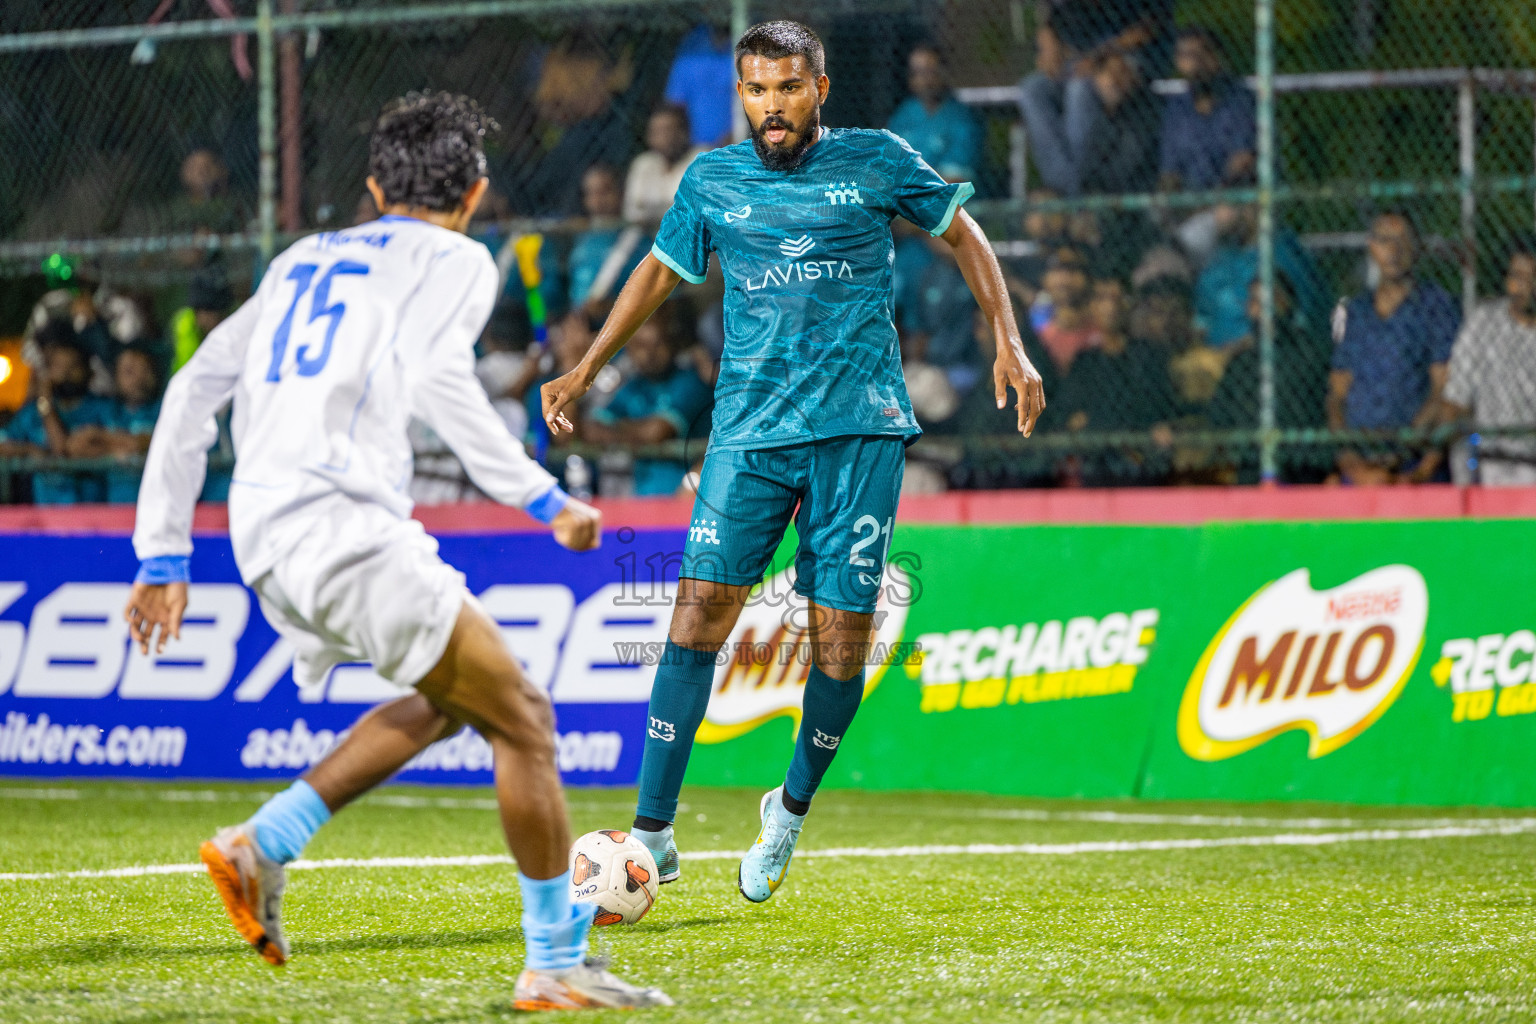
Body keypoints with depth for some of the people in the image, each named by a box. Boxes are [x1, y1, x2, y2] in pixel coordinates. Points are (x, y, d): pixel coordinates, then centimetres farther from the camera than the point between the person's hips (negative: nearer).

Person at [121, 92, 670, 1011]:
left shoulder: (304, 262, 26)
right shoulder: (456, 261, 6)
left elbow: (192, 393, 22)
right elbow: (435, 376, -15)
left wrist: (163, 557, 24)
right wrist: (541, 496, -14)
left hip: (262, 537, 8)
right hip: (345, 524, -8)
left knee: (446, 700, 22)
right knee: (522, 720, 0)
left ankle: (260, 846, 12)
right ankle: (557, 965, 0)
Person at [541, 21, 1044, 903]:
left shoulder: (877, 161, 3)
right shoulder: (713, 182, 9)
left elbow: (963, 235, 15)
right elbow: (661, 272, 23)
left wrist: (1009, 343, 6)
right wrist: (586, 371, 22)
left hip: (861, 429, -1)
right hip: (750, 426, 1)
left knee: (842, 631, -5)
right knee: (701, 609, -11)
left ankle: (793, 809, 19)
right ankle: (653, 833, -8)